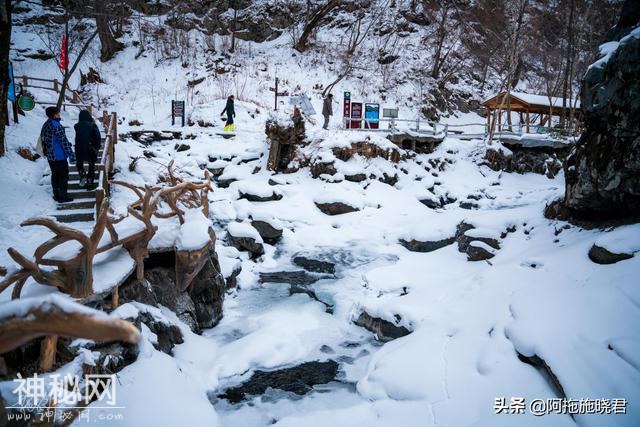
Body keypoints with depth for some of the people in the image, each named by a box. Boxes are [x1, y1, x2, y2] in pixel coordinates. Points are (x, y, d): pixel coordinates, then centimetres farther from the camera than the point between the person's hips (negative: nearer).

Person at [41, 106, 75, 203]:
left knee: (55, 175, 17)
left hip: (50, 156, 8)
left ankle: (56, 195, 24)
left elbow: (43, 139, 15)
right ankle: (62, 196, 5)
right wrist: (71, 155, -17)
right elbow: (64, 141, -20)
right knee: (63, 175, 2)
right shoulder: (57, 126, -21)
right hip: (59, 156, -8)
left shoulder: (45, 125, 6)